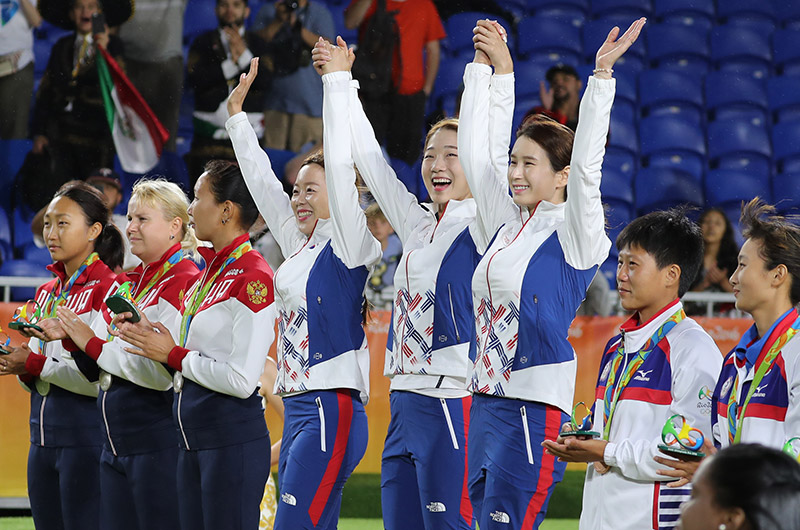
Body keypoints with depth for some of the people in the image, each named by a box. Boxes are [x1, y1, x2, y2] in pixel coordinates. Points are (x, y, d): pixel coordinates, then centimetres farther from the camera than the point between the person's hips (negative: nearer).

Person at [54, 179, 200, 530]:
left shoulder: (183, 283, -11)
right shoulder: (127, 283, 14)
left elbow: (161, 373, -20)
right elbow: (97, 372, 15)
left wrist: (93, 344, -15)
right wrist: (74, 340, -4)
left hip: (158, 439, -8)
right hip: (116, 444, 8)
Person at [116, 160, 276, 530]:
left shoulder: (253, 277, -14)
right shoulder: (208, 273, 15)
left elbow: (241, 380, -19)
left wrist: (174, 355, -11)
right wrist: (150, 337, 3)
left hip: (232, 437, -9)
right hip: (192, 437, 9)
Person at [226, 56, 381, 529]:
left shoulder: (349, 245, -6)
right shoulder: (300, 246, 15)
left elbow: (341, 163, -14)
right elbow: (262, 181, 23)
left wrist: (336, 82, -12)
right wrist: (236, 112, 26)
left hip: (333, 410, -9)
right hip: (298, 409, 9)